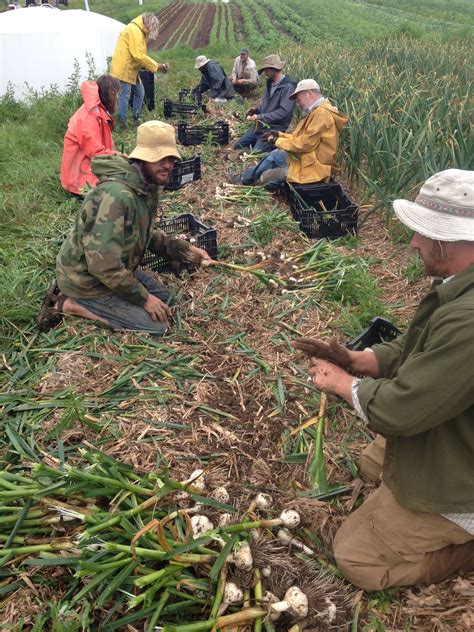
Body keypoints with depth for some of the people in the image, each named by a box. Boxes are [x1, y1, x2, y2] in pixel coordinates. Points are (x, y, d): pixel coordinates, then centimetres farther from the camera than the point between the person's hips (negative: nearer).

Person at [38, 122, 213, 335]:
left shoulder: (147, 187, 0)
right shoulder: (116, 195, -32)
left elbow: (146, 234, 14)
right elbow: (103, 264, -33)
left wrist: (184, 249, 1)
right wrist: (143, 298, -22)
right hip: (87, 280, -9)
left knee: (163, 296, 18)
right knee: (157, 325, -8)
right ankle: (69, 304, -4)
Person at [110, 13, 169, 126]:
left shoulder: (138, 31, 16)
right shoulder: (134, 30, -16)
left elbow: (139, 55, 15)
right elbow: (139, 55, -22)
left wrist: (157, 65, 5)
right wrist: (156, 66, -16)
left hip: (130, 69, 10)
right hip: (124, 69, -10)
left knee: (140, 92, 14)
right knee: (125, 96, -8)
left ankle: (136, 119, 23)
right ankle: (121, 124, -4)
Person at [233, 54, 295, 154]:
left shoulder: (288, 87, -16)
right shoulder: (270, 83, 10)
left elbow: (283, 112, -24)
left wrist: (260, 117, -23)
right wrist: (256, 110, 3)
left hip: (273, 130, -9)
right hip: (259, 126, 9)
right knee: (237, 146, 9)